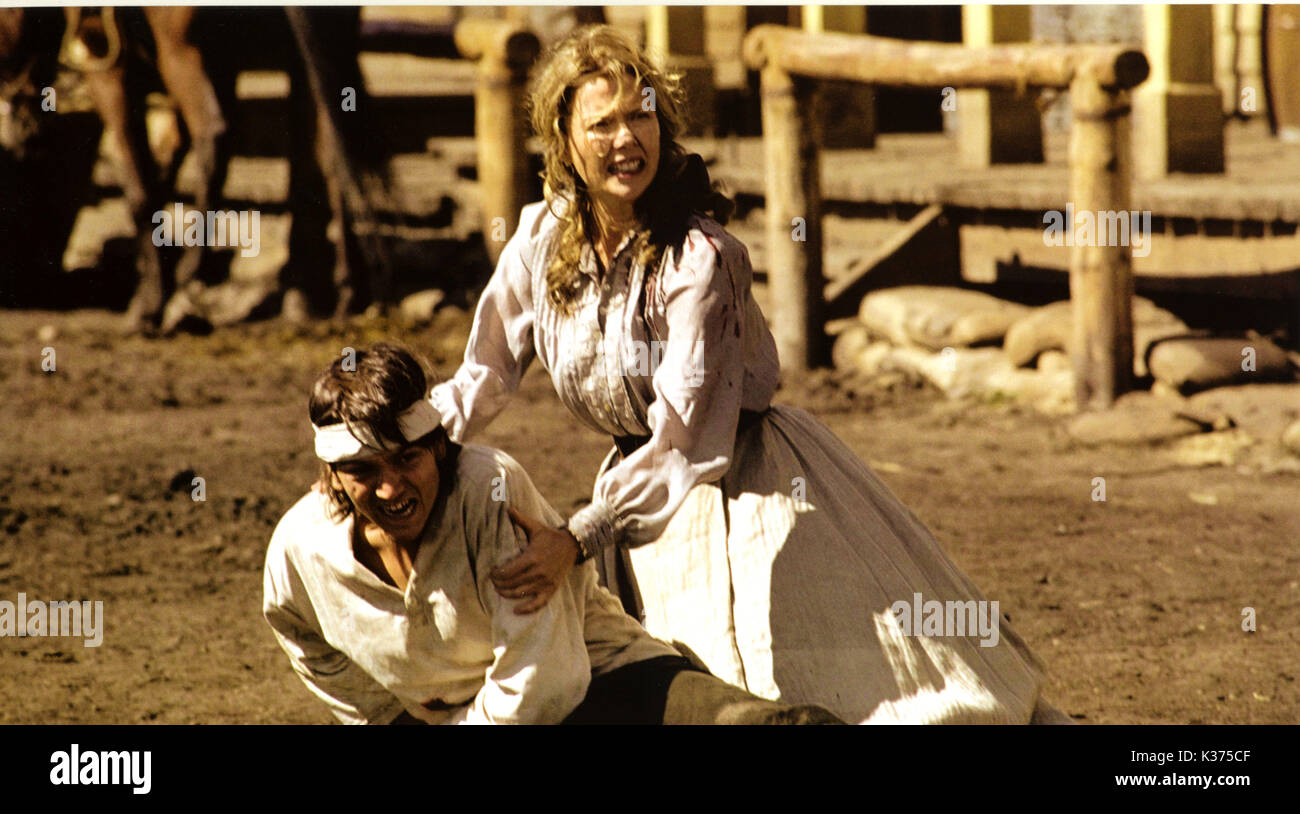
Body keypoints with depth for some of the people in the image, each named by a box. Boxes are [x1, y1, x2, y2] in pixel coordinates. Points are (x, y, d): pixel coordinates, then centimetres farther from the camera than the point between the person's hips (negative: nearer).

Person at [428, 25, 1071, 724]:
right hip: (644, 487, 6)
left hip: (746, 488, -6)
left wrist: (576, 540, -28)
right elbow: (482, 378, 5)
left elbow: (682, 438, -24)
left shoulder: (699, 257, -22)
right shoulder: (540, 240, -5)